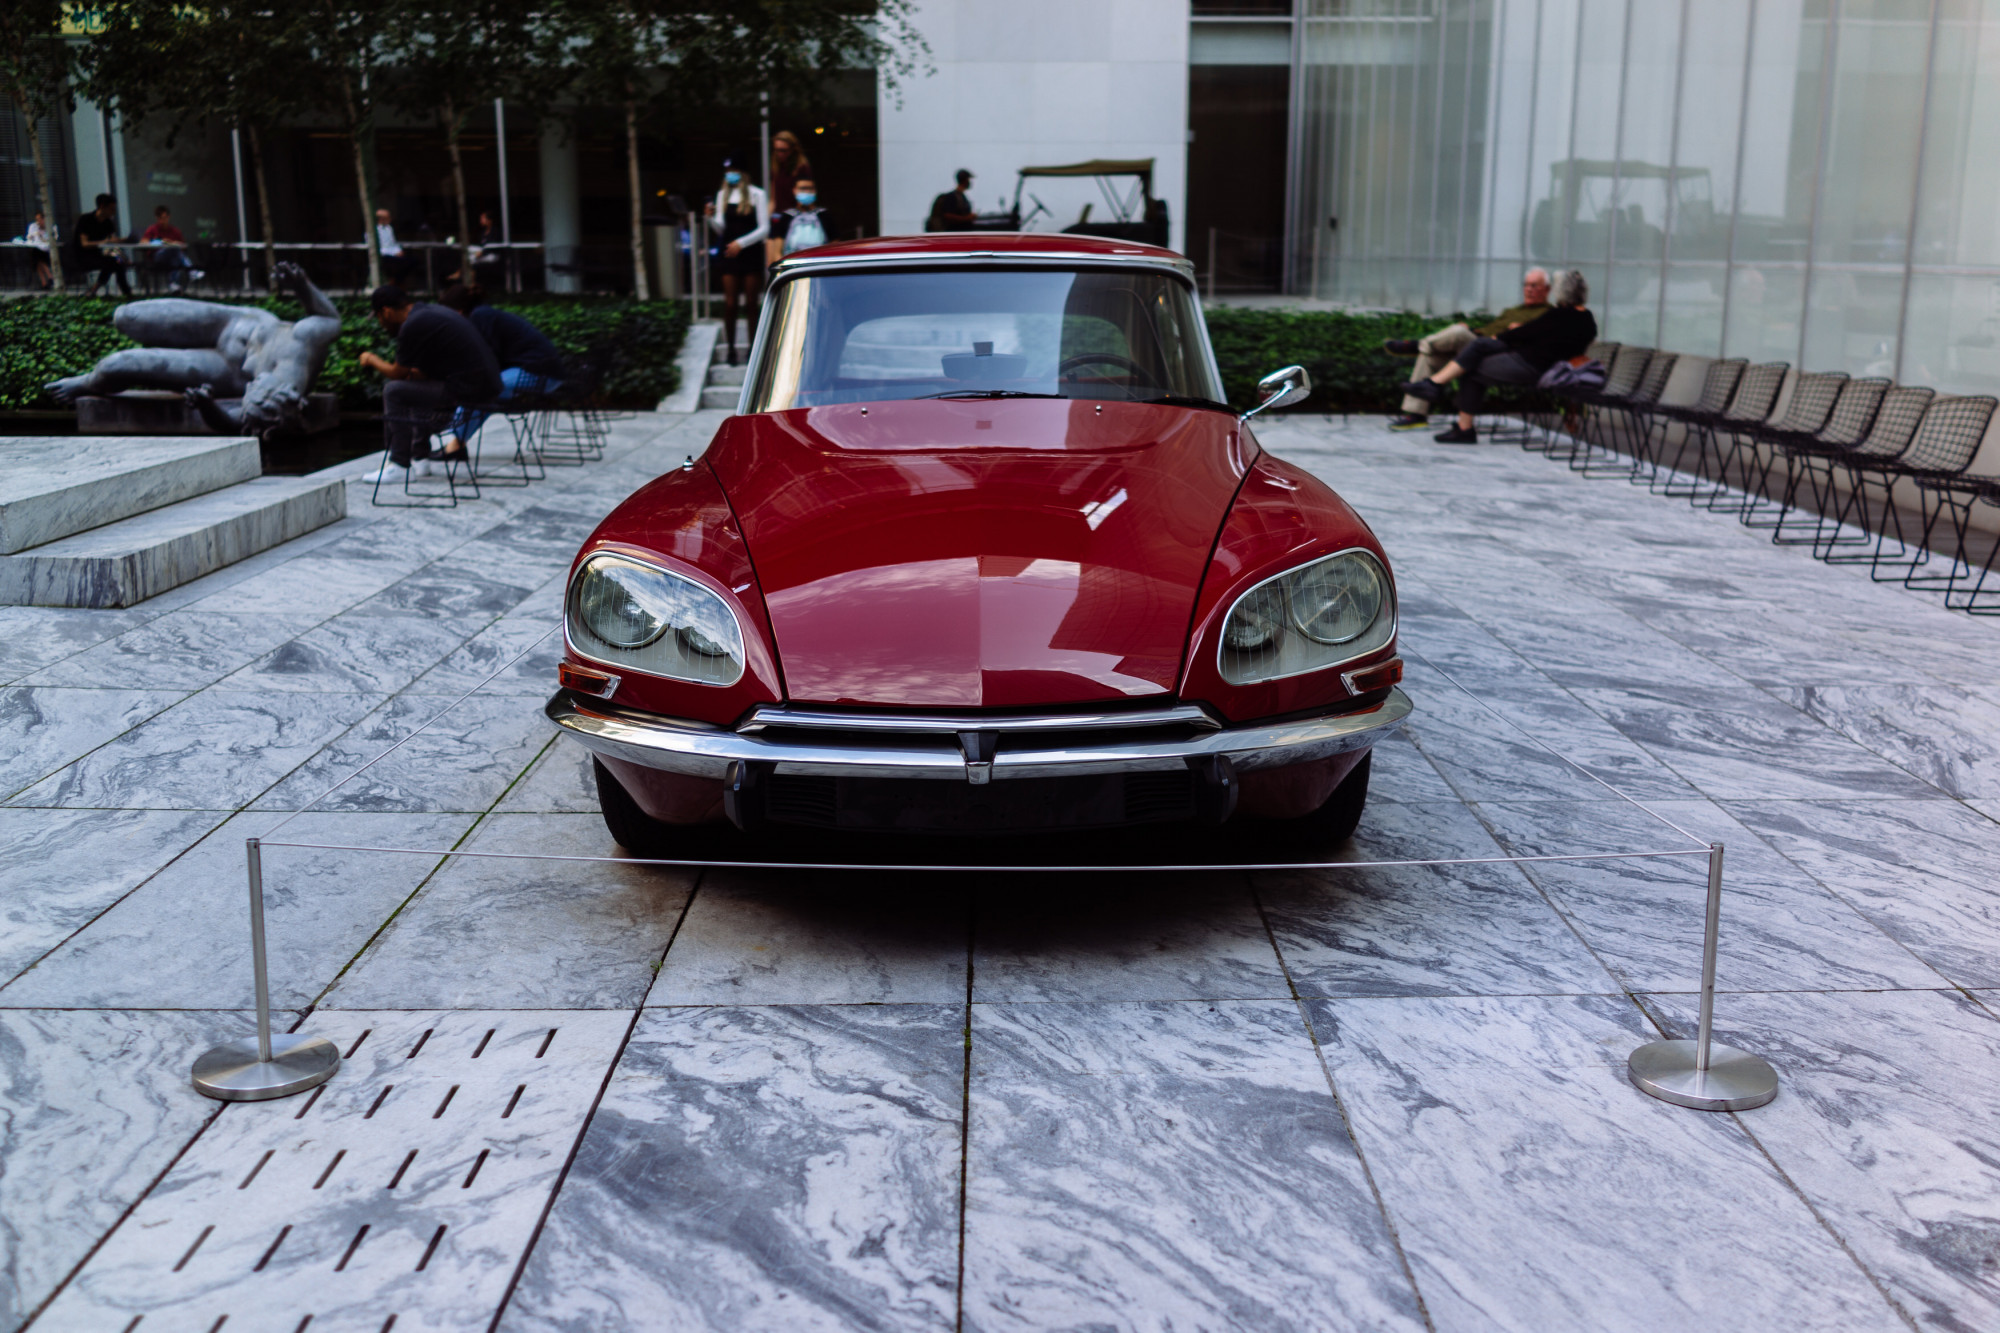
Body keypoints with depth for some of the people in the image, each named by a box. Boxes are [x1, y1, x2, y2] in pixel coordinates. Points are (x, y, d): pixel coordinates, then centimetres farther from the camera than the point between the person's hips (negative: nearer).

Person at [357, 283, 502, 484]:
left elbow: (398, 373, -2)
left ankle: (399, 465, 0)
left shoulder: (412, 326, -12)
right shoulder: (433, 311, 17)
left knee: (394, 392, -3)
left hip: (468, 391, -10)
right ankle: (420, 456, 30)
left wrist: (372, 360, 15)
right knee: (417, 386, 30)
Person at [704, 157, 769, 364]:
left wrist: (741, 242, -12)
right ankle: (731, 348, 1)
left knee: (751, 301, 1)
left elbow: (764, 228, -4)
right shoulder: (722, 195, 10)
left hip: (751, 253, -3)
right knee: (730, 302, -2)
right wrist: (711, 217, -12)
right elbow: (721, 229, 8)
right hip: (728, 253, 3)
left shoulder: (757, 195, -2)